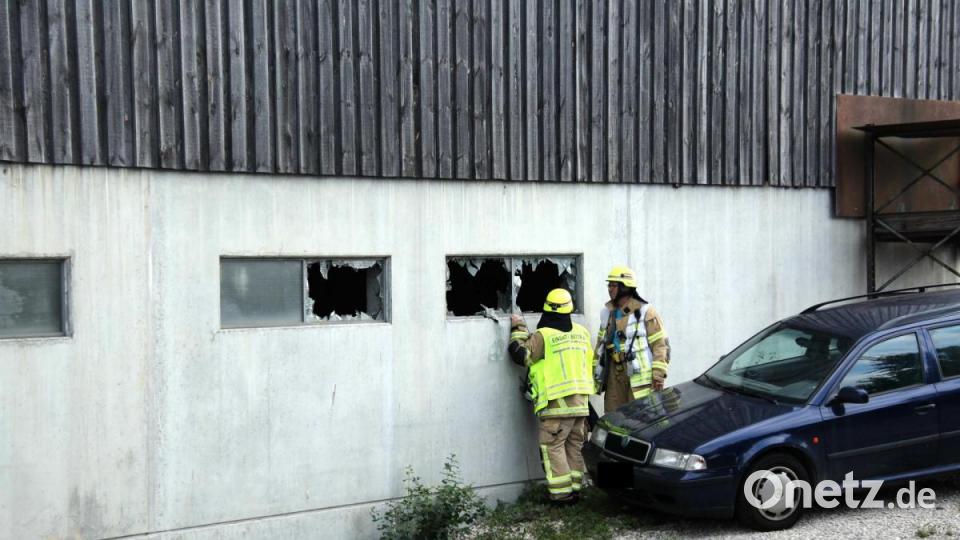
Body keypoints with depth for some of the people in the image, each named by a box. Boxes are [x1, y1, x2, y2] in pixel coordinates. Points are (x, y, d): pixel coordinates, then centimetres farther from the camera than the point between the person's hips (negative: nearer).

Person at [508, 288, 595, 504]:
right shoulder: (581, 332, 10)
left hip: (556, 403, -6)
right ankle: (575, 489, 17)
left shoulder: (543, 336, -10)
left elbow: (521, 354, -4)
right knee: (574, 446, 14)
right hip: (581, 401, 6)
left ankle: (562, 494, -3)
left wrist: (518, 329, 7)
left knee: (552, 446, 0)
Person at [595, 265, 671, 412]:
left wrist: (659, 375, -11)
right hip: (614, 375, 6)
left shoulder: (645, 312, -3)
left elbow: (660, 344, -5)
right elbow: (600, 344, 21)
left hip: (638, 376, -6)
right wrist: (596, 373, 18)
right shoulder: (607, 313, 16)